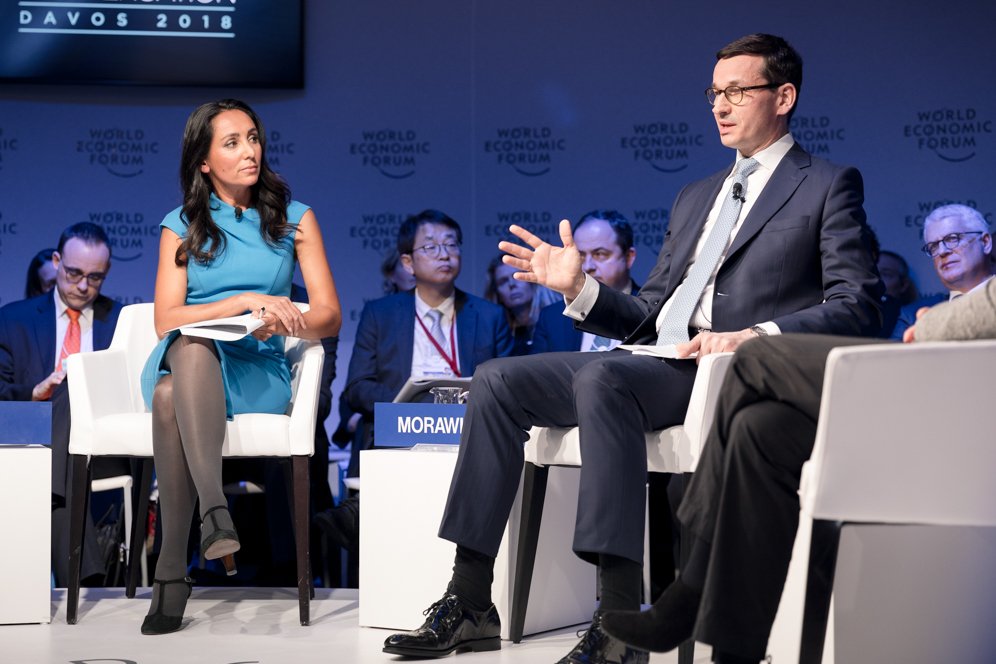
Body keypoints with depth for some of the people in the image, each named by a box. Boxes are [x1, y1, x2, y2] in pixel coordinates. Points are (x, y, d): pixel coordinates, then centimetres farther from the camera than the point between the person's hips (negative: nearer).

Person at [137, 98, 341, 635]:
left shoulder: (295, 219, 14)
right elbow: (166, 320, 1)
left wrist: (283, 322, -15)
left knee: (173, 398, -36)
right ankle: (213, 508, -52)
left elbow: (329, 317, 8)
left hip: (256, 373, -1)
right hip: (183, 362, 1)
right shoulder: (181, 226, 14)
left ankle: (172, 570, -41)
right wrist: (246, 301, -12)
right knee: (191, 347, -39)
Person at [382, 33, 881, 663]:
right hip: (653, 364, 8)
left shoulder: (830, 186, 5)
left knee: (601, 376, -35)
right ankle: (470, 603, -10)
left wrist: (754, 335, -21)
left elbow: (857, 308, -7)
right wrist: (579, 287, 5)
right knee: (496, 381, -7)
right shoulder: (696, 197, 27)